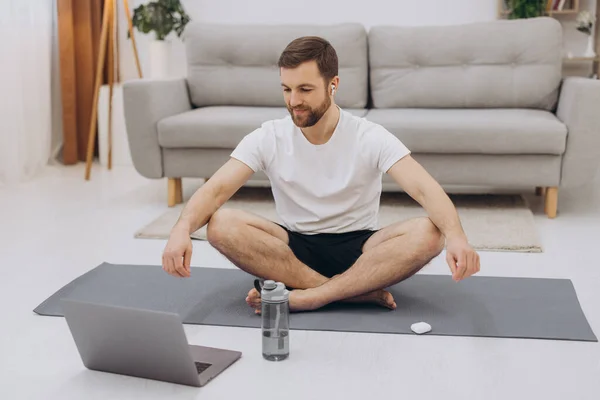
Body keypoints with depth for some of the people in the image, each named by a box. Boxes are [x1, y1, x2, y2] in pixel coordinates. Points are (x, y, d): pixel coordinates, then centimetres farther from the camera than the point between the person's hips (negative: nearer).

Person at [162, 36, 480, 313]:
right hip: (295, 246, 2)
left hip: (359, 249, -1)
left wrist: (455, 236, -45)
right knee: (220, 225, -26)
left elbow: (426, 190, -24)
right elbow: (216, 189, -16)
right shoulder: (268, 138, -6)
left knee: (428, 233, -30)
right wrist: (182, 229, -38)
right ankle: (358, 291, -27)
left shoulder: (370, 137, -12)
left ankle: (305, 297, -32)